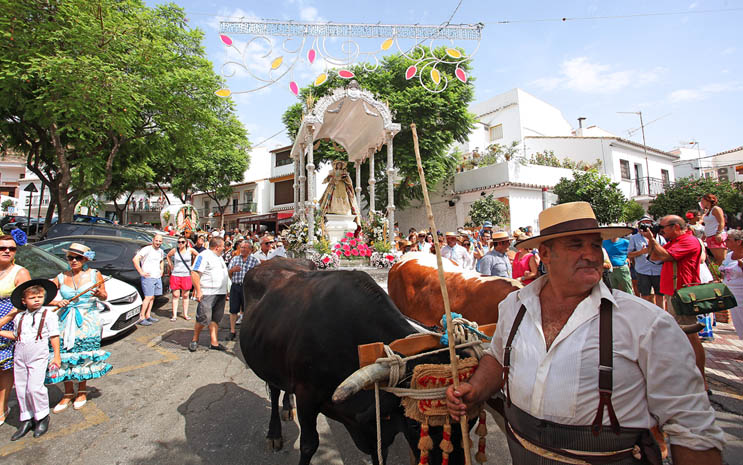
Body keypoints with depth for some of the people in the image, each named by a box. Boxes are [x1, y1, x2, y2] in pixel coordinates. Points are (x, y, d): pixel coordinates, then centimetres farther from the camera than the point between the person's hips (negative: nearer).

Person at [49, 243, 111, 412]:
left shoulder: (94, 275, 0)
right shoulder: (61, 278, 5)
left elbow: (104, 296, 6)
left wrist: (99, 294, -16)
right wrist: (58, 302, -14)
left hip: (87, 322, -2)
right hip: (66, 322, 2)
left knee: (84, 357, 3)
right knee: (65, 356, 2)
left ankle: (82, 391, 22)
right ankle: (68, 393, 20)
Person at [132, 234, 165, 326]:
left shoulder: (161, 251, 13)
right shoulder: (147, 249, -11)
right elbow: (135, 259, -19)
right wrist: (141, 272, -19)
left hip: (157, 277, 7)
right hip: (148, 277, -7)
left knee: (152, 297, 11)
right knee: (148, 297, -10)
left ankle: (148, 316, 21)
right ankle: (141, 318, -3)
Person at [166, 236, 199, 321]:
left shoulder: (190, 250, -3)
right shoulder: (174, 250, 0)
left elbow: (198, 256, 13)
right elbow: (168, 256, 19)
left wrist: (193, 265, 8)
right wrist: (171, 265, 9)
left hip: (187, 275, 0)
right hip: (175, 275, 0)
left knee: (185, 296, 6)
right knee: (176, 296, 1)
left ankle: (185, 314, 15)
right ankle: (174, 315, 8)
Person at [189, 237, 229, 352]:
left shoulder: (219, 257, 19)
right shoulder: (204, 256, -8)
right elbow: (194, 273, -15)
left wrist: (225, 291, 23)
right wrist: (198, 291, -19)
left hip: (220, 294, 8)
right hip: (207, 294, -8)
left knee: (215, 319, 9)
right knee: (203, 319, -4)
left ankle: (214, 342, 14)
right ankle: (195, 340, 17)